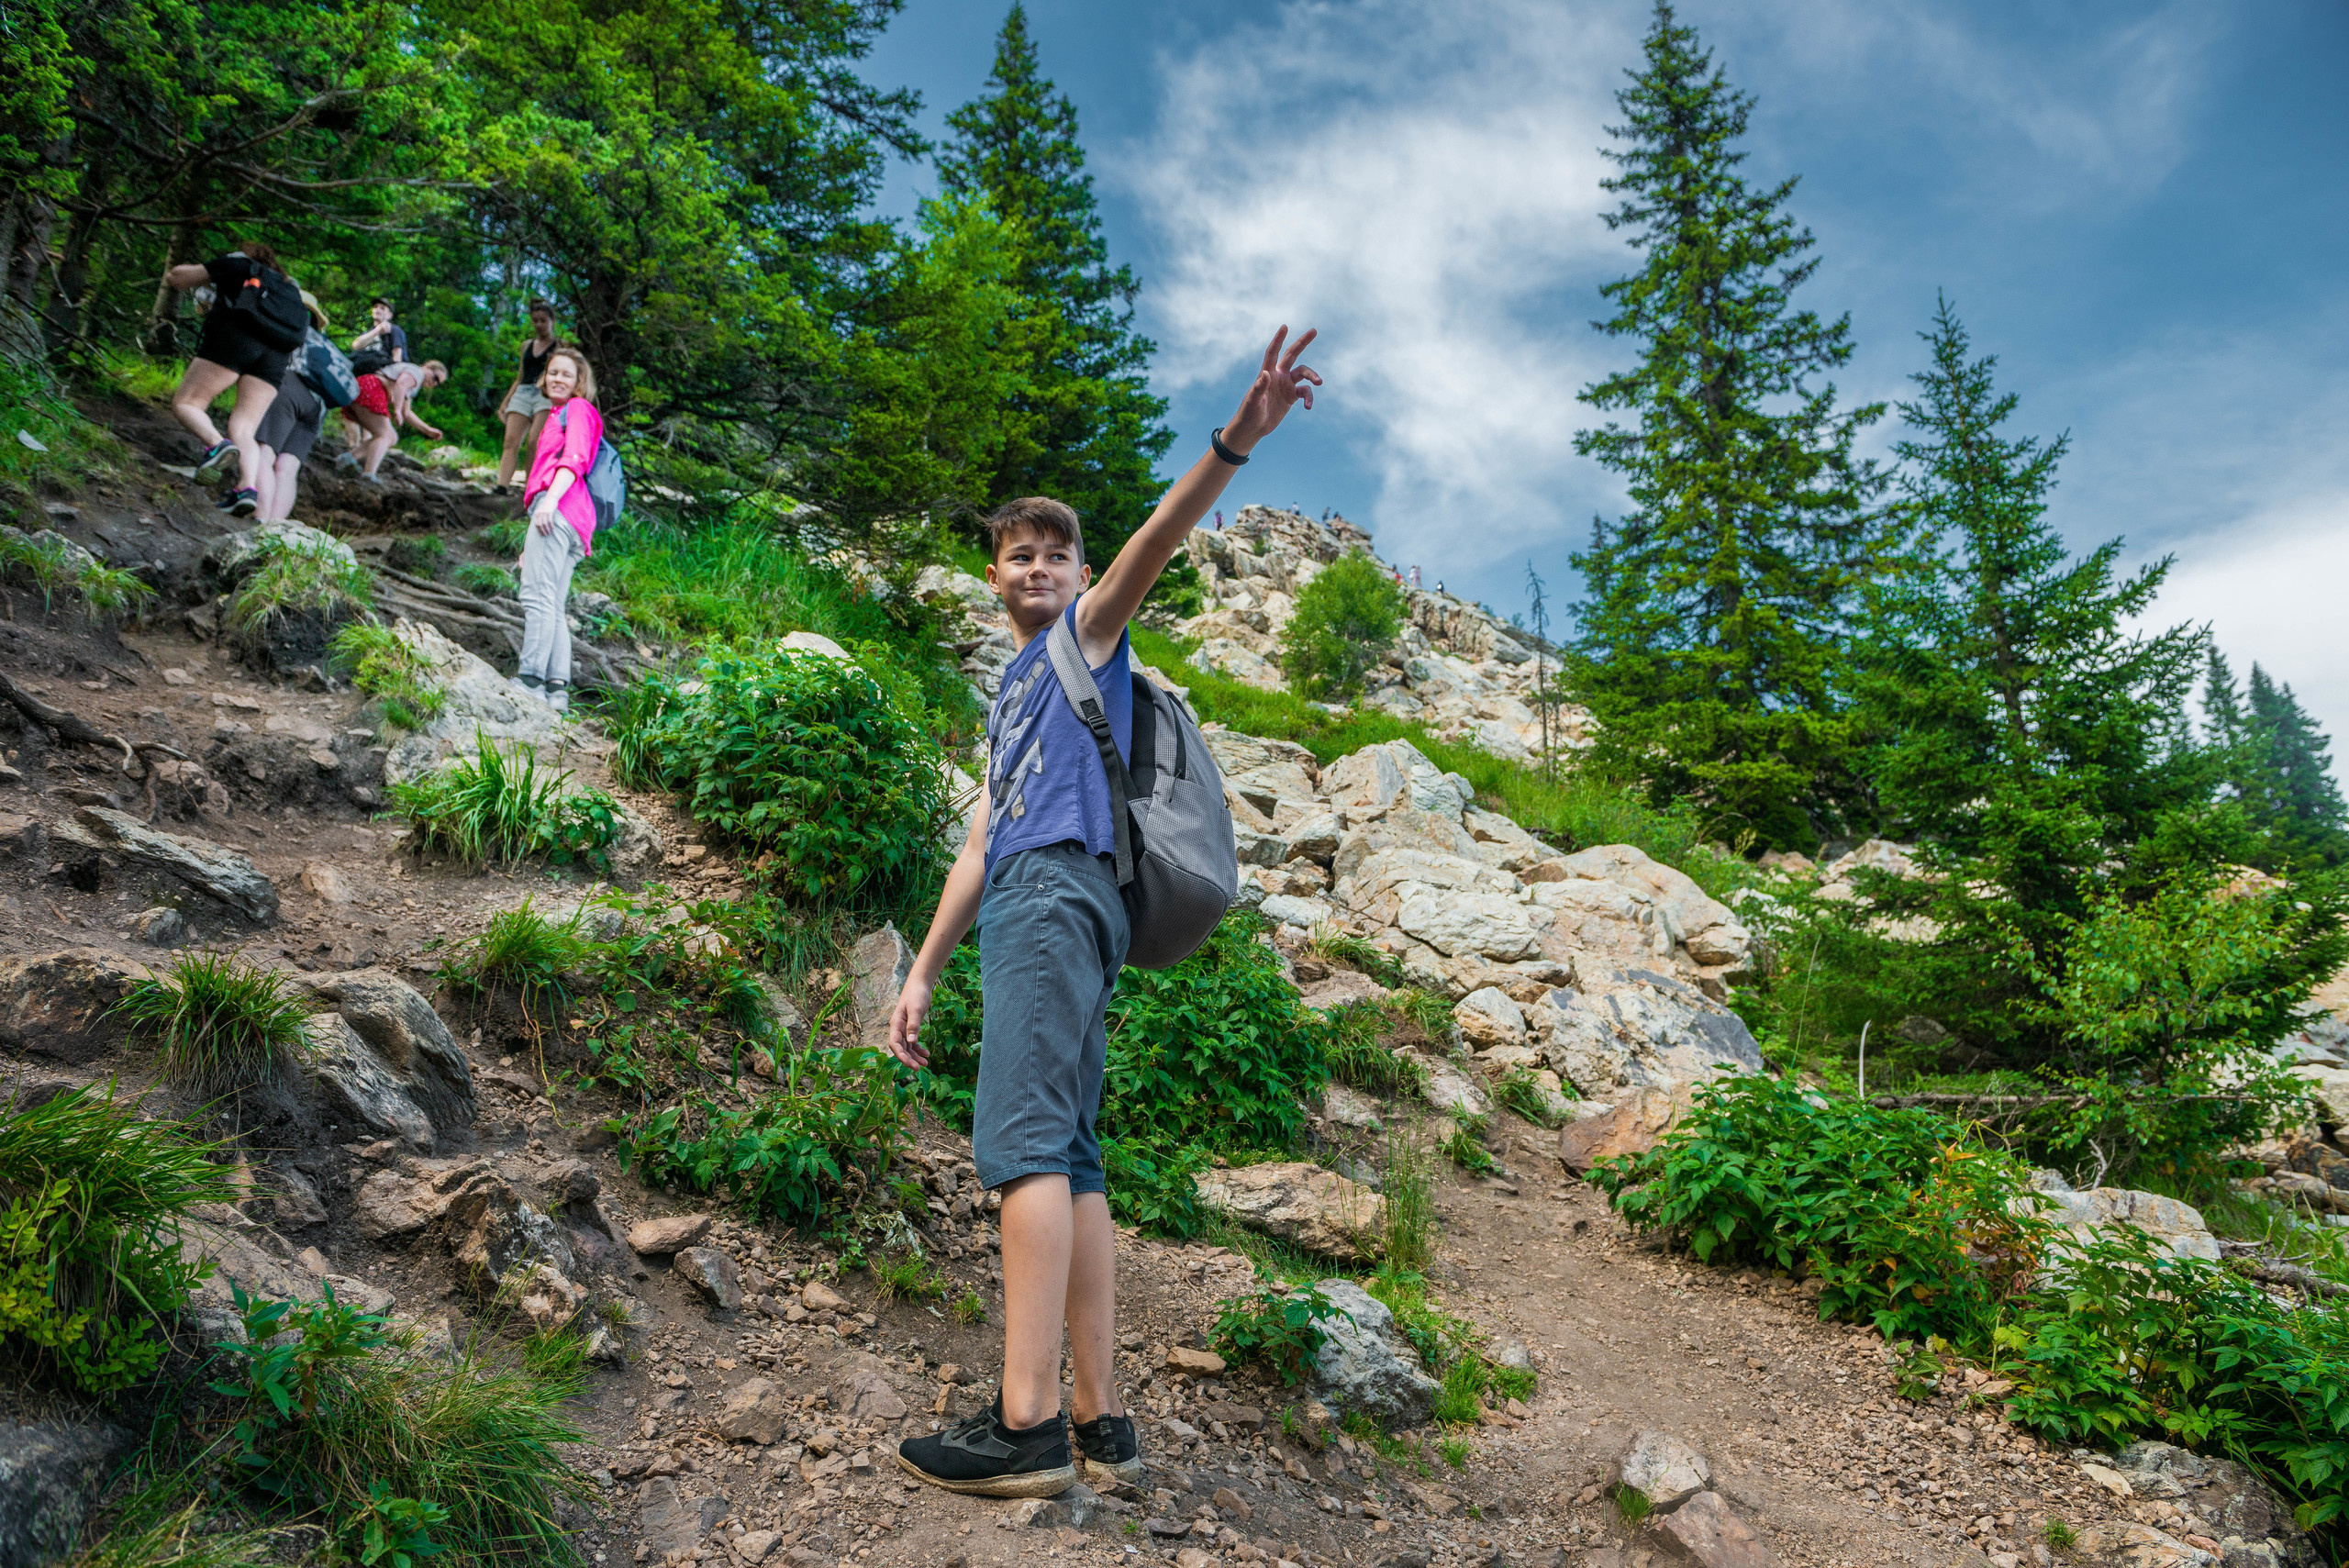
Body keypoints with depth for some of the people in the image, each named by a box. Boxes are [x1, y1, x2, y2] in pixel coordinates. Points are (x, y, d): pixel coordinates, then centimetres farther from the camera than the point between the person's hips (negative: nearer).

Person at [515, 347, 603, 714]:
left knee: (537, 595, -19)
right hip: (571, 523, 10)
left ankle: (530, 679, -26)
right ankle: (557, 689, -5)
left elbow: (575, 459, -9)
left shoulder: (579, 408, 8)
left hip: (559, 509, -10)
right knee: (552, 608, 2)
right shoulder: (557, 416, 35)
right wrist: (531, 543, 30)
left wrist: (550, 499, -24)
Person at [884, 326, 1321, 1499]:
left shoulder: (1089, 630, 13)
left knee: (1024, 1139, -19)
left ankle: (1026, 1421, -23)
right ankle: (1101, 1421, 2)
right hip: (1016, 904, 8)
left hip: (1058, 889, -8)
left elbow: (1155, 539, -7)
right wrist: (923, 972, 21)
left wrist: (1236, 441, -25)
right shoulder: (1009, 695, 32)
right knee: (1067, 1155, 2)